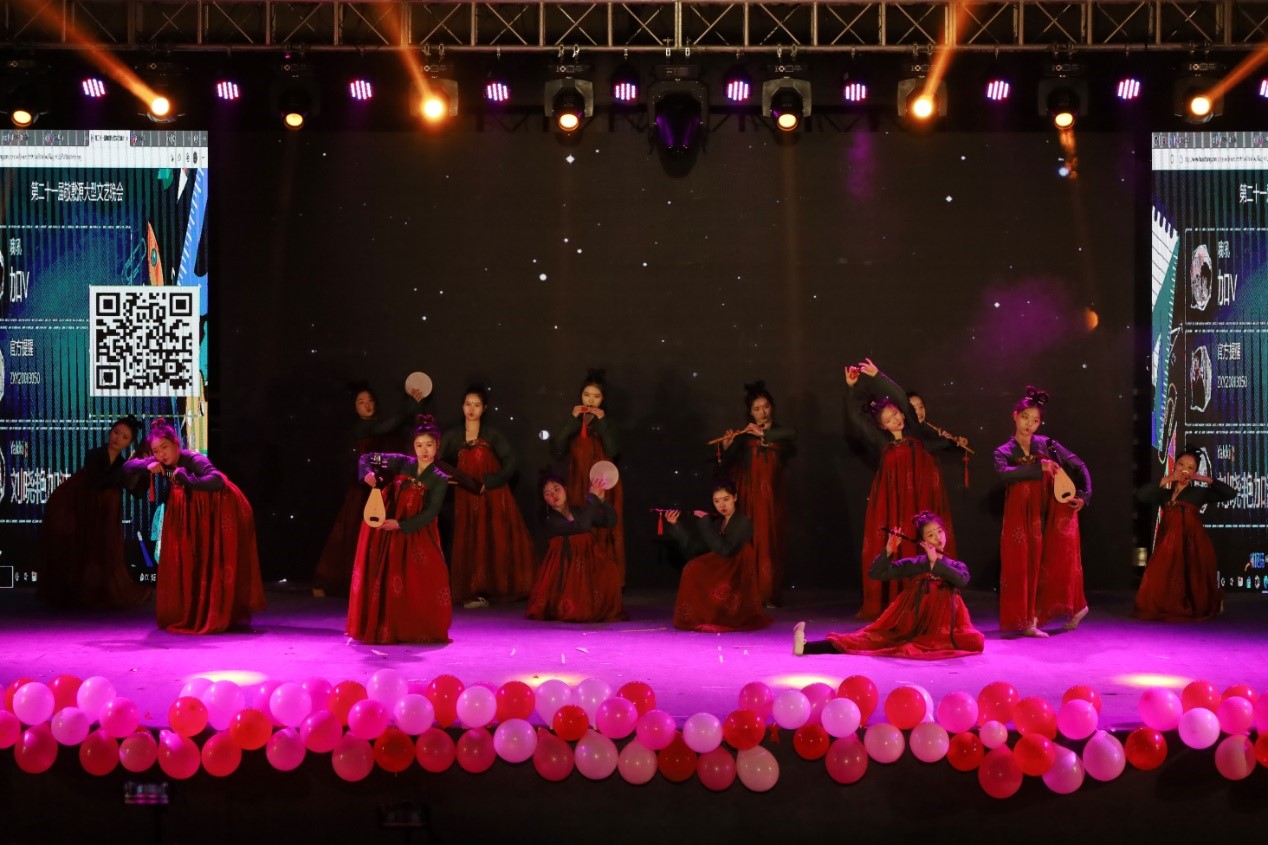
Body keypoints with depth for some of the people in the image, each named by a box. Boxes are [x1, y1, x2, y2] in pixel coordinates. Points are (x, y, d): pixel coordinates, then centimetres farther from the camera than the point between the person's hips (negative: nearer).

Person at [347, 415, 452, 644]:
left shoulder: (439, 480, -5)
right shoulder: (402, 463, 0)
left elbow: (430, 514, -13)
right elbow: (366, 458, 5)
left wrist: (400, 525, -22)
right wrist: (368, 473, -17)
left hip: (415, 535, -2)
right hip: (384, 531, 2)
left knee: (425, 580, -11)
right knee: (381, 580, 4)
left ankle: (423, 630, 3)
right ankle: (384, 629, 13)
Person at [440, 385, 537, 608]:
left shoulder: (492, 434, 4)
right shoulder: (452, 436, 8)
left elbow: (511, 462, -4)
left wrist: (491, 482, -15)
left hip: (493, 497, -1)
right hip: (466, 497, 1)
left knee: (494, 541, -5)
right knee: (469, 543, -3)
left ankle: (491, 589, 0)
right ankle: (472, 592, 1)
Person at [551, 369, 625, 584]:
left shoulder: (607, 422, 8)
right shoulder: (572, 420, 11)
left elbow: (613, 452, -9)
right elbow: (557, 449, -5)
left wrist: (602, 422, -11)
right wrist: (573, 420, -8)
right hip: (578, 485, 1)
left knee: (603, 533, -7)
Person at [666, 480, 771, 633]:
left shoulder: (744, 523, -10)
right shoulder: (717, 523, 11)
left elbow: (724, 550, -23)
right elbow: (693, 548, 4)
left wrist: (705, 522, -19)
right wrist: (675, 525, -4)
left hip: (738, 585, -7)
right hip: (721, 577, 7)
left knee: (694, 569, -18)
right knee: (692, 568, -11)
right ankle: (696, 618, -1)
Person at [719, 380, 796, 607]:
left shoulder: (780, 433, 12)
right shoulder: (744, 434, 8)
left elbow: (793, 433, -13)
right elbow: (728, 465, -1)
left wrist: (763, 433, -18)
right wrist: (726, 447, -19)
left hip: (772, 495, 1)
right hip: (749, 494, -1)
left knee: (771, 542, -3)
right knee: (750, 541, -7)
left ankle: (770, 595, -1)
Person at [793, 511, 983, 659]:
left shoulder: (956, 566, 12)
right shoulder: (912, 565, 10)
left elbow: (962, 580, -13)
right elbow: (876, 573, 1)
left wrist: (935, 562, -13)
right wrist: (889, 550, -11)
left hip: (942, 632, 1)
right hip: (909, 627, 0)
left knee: (975, 641, -31)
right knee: (875, 638, -22)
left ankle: (910, 646, -38)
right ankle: (807, 646, -38)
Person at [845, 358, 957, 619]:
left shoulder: (913, 433, 4)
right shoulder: (882, 442, 7)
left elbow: (900, 398, -5)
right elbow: (856, 416, 8)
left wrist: (876, 376, -8)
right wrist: (851, 387, 1)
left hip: (919, 500, -1)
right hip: (892, 500, 1)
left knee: (919, 548, -3)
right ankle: (886, 604, 0)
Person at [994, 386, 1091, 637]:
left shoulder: (1048, 445, 6)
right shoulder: (1004, 452, 4)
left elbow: (1079, 466, 12)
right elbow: (1003, 473, -18)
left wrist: (1085, 495, 1)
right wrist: (1039, 467, -21)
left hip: (1053, 514, 0)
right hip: (1021, 516, 0)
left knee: (1052, 563, -1)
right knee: (1023, 565, -5)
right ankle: (1024, 619, -1)